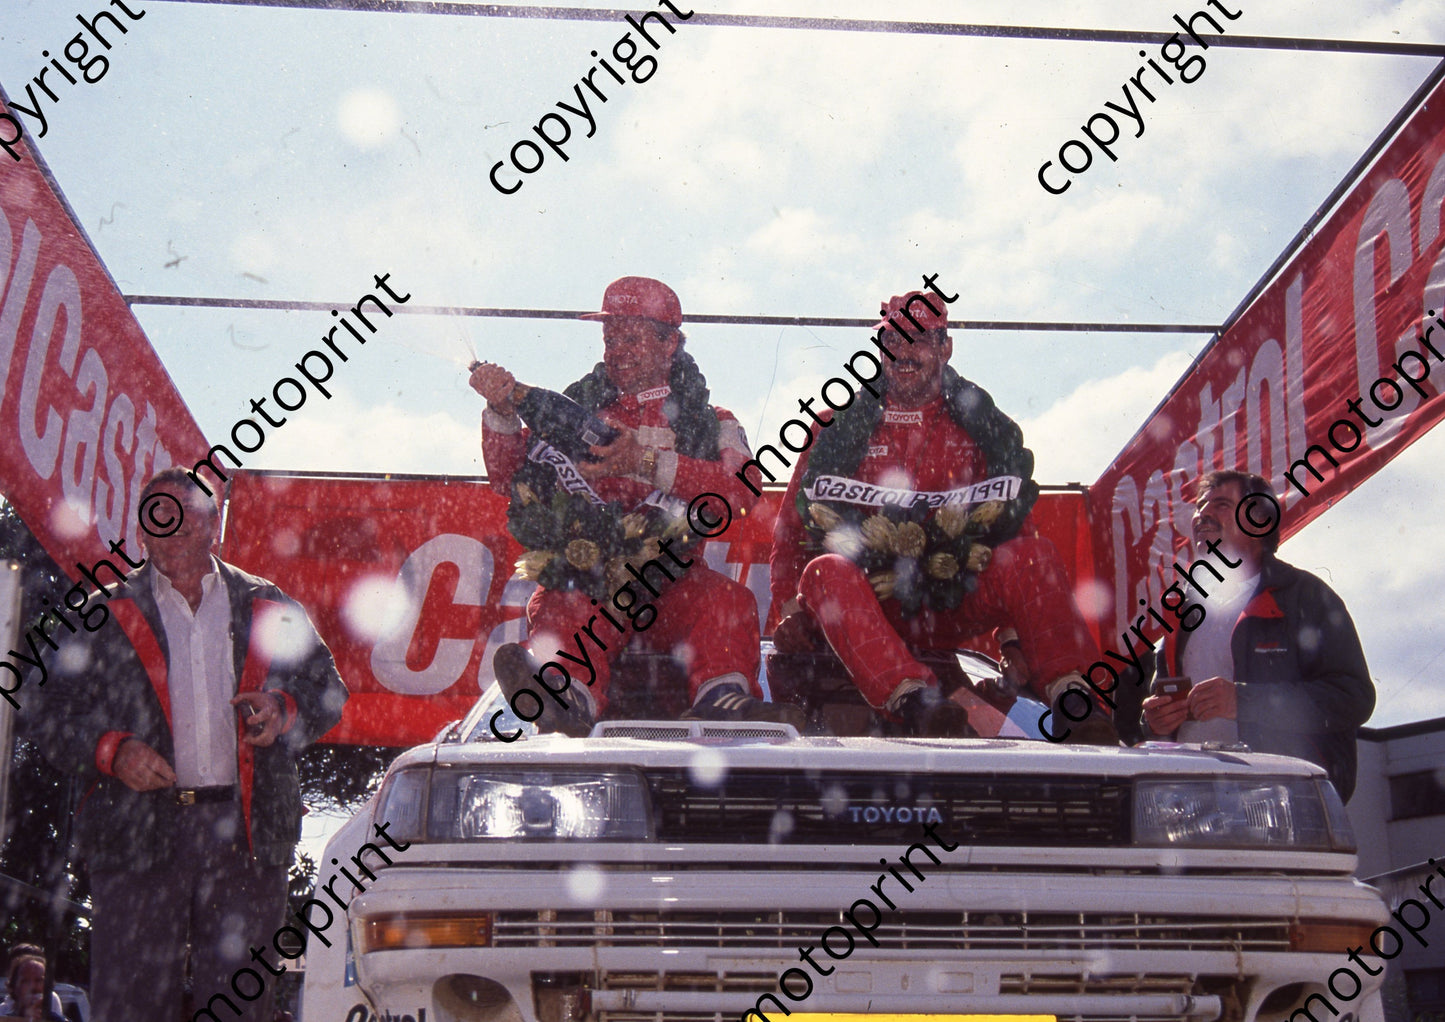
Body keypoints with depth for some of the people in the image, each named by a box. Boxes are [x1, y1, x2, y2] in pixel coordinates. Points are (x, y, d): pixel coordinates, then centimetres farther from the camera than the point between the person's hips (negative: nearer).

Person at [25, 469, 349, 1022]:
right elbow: (54, 714, 7)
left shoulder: (270, 608, 14)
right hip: (137, 829, -1)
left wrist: (284, 709, -6)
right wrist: (112, 750, -11)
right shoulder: (108, 614, 11)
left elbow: (327, 690, 15)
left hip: (246, 833, 1)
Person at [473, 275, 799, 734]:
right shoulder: (574, 408, 24)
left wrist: (649, 462, -17)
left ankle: (722, 700, -51)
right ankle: (567, 693, -61)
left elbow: (740, 491, -5)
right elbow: (510, 478, 10)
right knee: (563, 606, -34)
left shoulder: (711, 422, 18)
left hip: (670, 581, 0)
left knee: (726, 598, -31)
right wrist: (503, 412, -9)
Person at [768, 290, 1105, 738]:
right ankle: (913, 701, -51)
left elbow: (1010, 523, 10)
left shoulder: (981, 424, 13)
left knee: (1038, 555, -22)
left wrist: (1025, 636, -2)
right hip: (870, 608, -1)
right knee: (826, 572, -33)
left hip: (953, 608, 1)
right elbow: (796, 518, 9)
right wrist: (791, 606, -6)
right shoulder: (842, 423, 10)